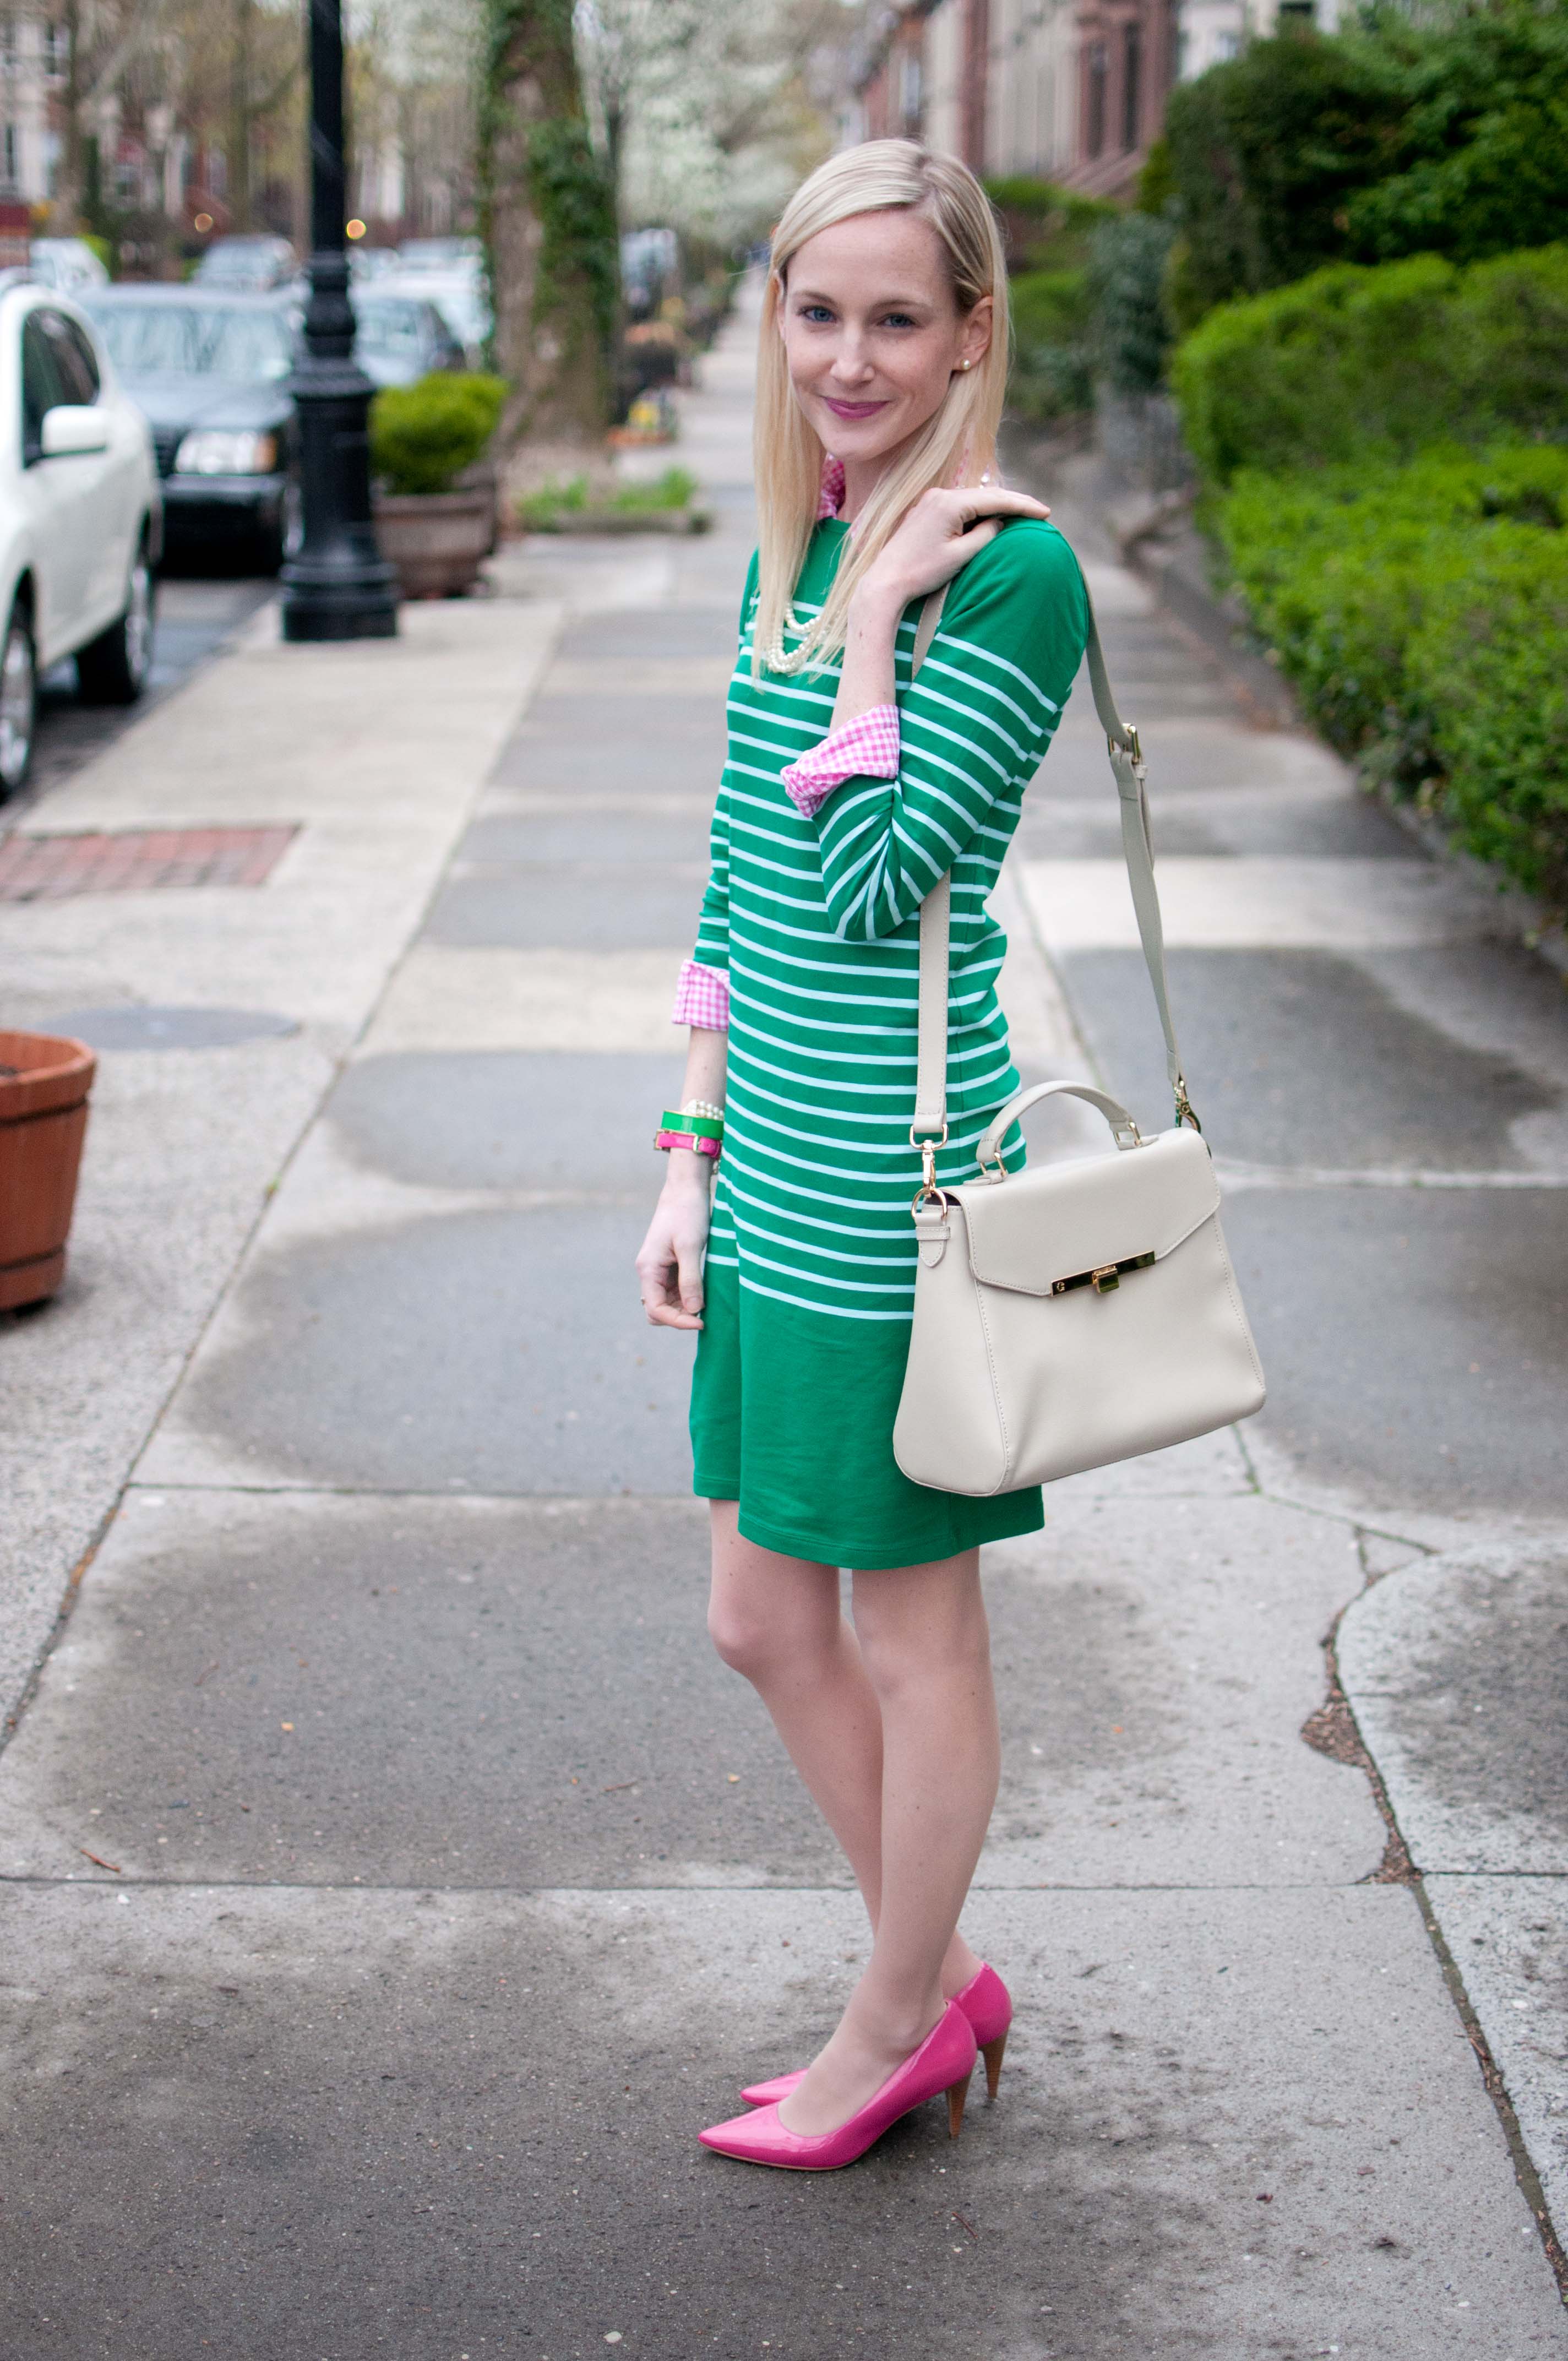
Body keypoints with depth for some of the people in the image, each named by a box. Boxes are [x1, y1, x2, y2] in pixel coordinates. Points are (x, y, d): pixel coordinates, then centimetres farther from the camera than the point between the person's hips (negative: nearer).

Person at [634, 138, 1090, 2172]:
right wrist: (692, 1162, 13)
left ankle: (896, 2033, 28)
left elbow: (872, 889, -21)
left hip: (899, 1186, -8)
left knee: (912, 1633, 9)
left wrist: (874, 620, -17)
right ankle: (946, 1980, 35)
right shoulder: (784, 565, 10)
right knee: (765, 1621, 17)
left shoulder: (1011, 572, -14)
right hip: (775, 1176, 9)